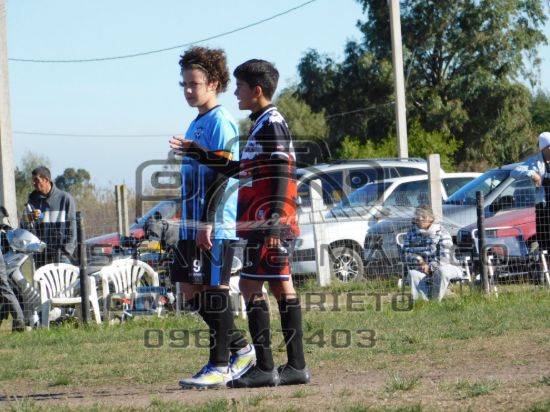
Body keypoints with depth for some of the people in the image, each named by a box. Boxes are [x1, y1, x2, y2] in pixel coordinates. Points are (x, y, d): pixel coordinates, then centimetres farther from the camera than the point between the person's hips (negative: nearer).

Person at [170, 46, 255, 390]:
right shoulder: (196, 124, 19)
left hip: (216, 225, -10)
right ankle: (240, 348, 19)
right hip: (193, 225, 10)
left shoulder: (220, 121, -10)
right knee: (191, 288, 10)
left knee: (214, 288, -6)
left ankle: (221, 364, -1)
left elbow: (221, 175, -17)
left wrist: (208, 221, -21)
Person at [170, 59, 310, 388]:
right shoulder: (263, 124, 19)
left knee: (251, 286, -10)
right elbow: (240, 170, 25)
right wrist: (198, 154, 23)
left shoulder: (272, 124, -11)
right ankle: (297, 366, 10)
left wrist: (273, 223, -24)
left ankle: (265, 367, -12)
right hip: (267, 225, 10)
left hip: (269, 224, -10)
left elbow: (281, 176, -19)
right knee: (282, 286, 8)